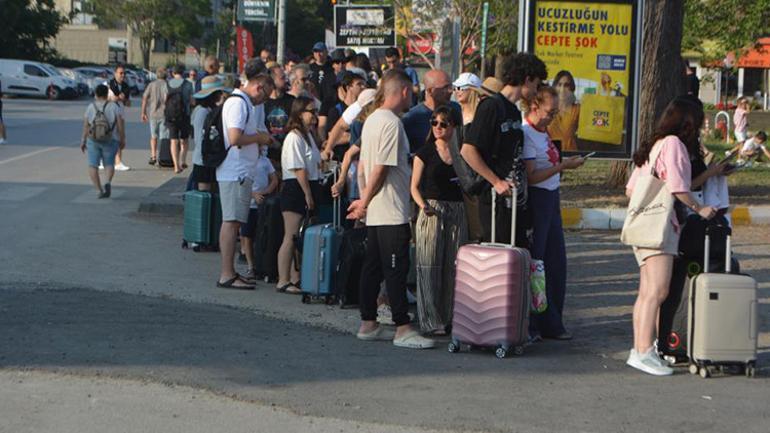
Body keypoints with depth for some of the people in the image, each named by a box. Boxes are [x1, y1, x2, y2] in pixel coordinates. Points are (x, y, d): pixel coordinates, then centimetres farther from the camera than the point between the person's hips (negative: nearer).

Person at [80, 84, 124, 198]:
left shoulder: (91, 107, -2)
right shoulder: (114, 106, -5)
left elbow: (85, 126, -2)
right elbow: (120, 124, -7)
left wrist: (83, 141, 8)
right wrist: (122, 139, 3)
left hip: (93, 140, 0)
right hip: (110, 141, 0)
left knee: (93, 166, 6)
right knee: (109, 164, 13)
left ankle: (100, 190, -8)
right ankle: (108, 183, -14)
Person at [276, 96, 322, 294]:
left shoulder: (308, 135, 17)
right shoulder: (294, 137, -14)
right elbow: (299, 170, -17)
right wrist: (308, 195, -16)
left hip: (308, 189, 10)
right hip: (295, 189, -9)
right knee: (291, 237, -7)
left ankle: (295, 279, 18)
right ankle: (283, 281, -3)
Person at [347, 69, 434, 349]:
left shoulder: (372, 120, 15)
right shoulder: (392, 123, -15)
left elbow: (362, 166, 18)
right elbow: (381, 169, -17)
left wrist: (364, 200, 18)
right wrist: (365, 203, -7)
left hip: (375, 212, 10)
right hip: (392, 212, -10)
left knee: (373, 268, 12)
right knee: (397, 269, -8)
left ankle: (368, 324, 16)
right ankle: (403, 329, -7)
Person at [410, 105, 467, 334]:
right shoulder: (425, 152, 2)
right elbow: (415, 186, 1)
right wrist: (423, 205, -17)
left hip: (457, 212, 3)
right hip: (432, 211, -3)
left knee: (454, 266, 3)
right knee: (429, 267, -5)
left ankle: (451, 317, 11)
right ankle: (431, 321, -2)